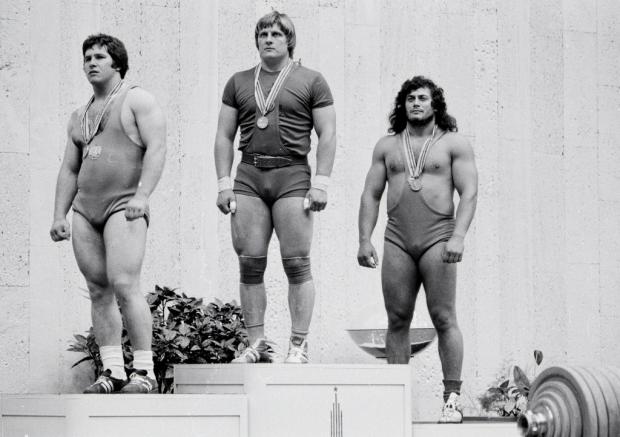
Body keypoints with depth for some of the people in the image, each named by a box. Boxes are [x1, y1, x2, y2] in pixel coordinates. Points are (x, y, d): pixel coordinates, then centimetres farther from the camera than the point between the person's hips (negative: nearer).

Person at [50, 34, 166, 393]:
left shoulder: (138, 100, 2)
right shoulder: (80, 117, 22)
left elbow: (157, 148, -9)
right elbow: (69, 169, 23)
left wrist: (143, 194, -21)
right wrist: (59, 215, 13)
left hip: (124, 205, -7)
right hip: (85, 210, 7)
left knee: (125, 286, -18)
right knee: (99, 292, 1)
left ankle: (145, 372, -16)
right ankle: (113, 372, 1)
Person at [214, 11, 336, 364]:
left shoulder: (311, 81, 7)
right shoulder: (239, 82, 16)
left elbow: (327, 135, 3)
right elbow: (225, 136, 15)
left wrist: (321, 183, -7)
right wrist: (224, 183, 5)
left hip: (292, 176, -3)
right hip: (248, 177, 3)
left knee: (297, 264, -7)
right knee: (250, 265, -1)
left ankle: (299, 345, -4)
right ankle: (258, 344, 3)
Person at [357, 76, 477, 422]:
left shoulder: (454, 144, 5)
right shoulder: (387, 146, 15)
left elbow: (469, 193, -3)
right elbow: (371, 195, 14)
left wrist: (458, 237, -16)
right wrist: (364, 240, 3)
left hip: (437, 239, -3)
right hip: (397, 241, 3)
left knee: (444, 319, -7)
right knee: (398, 320, 1)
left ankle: (453, 399, -6)